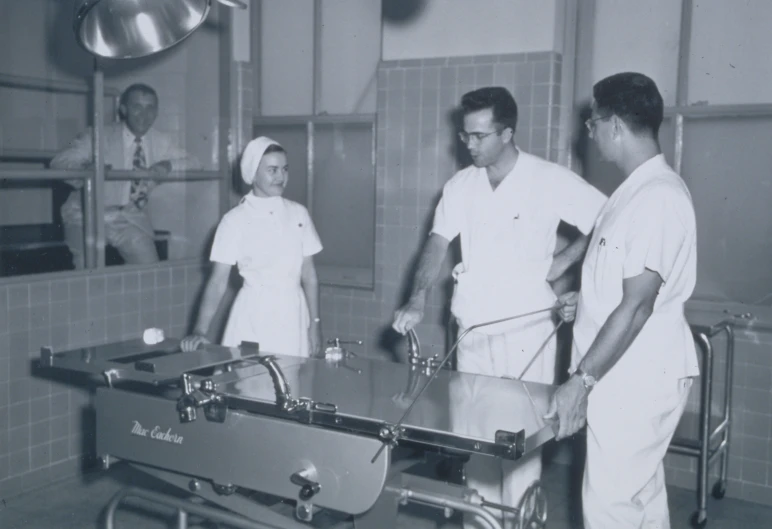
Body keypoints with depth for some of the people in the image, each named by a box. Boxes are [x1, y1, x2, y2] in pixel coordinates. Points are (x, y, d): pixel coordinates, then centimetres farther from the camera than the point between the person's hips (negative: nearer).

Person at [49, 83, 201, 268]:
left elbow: (194, 164, 6)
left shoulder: (161, 142, 3)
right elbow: (58, 162, -16)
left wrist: (169, 165, -17)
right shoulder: (97, 137, -9)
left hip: (130, 218, 3)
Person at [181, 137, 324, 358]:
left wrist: (315, 323, 5)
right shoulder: (235, 220, -6)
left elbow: (309, 275, 8)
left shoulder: (298, 213, 4)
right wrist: (200, 330, -18)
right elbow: (218, 281, -9)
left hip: (293, 313, 3)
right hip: (254, 314, -3)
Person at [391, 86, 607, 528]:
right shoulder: (461, 185, 4)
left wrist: (565, 260, -8)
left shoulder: (552, 180, -9)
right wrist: (418, 300, -16)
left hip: (526, 330, -4)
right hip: (472, 329, 5)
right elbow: (437, 245, -2)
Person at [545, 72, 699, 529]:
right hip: (630, 375, 10)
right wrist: (585, 301, 17)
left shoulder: (658, 197, -20)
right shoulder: (639, 189, 11)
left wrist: (583, 379, -22)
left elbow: (637, 305, -23)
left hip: (637, 379, -10)